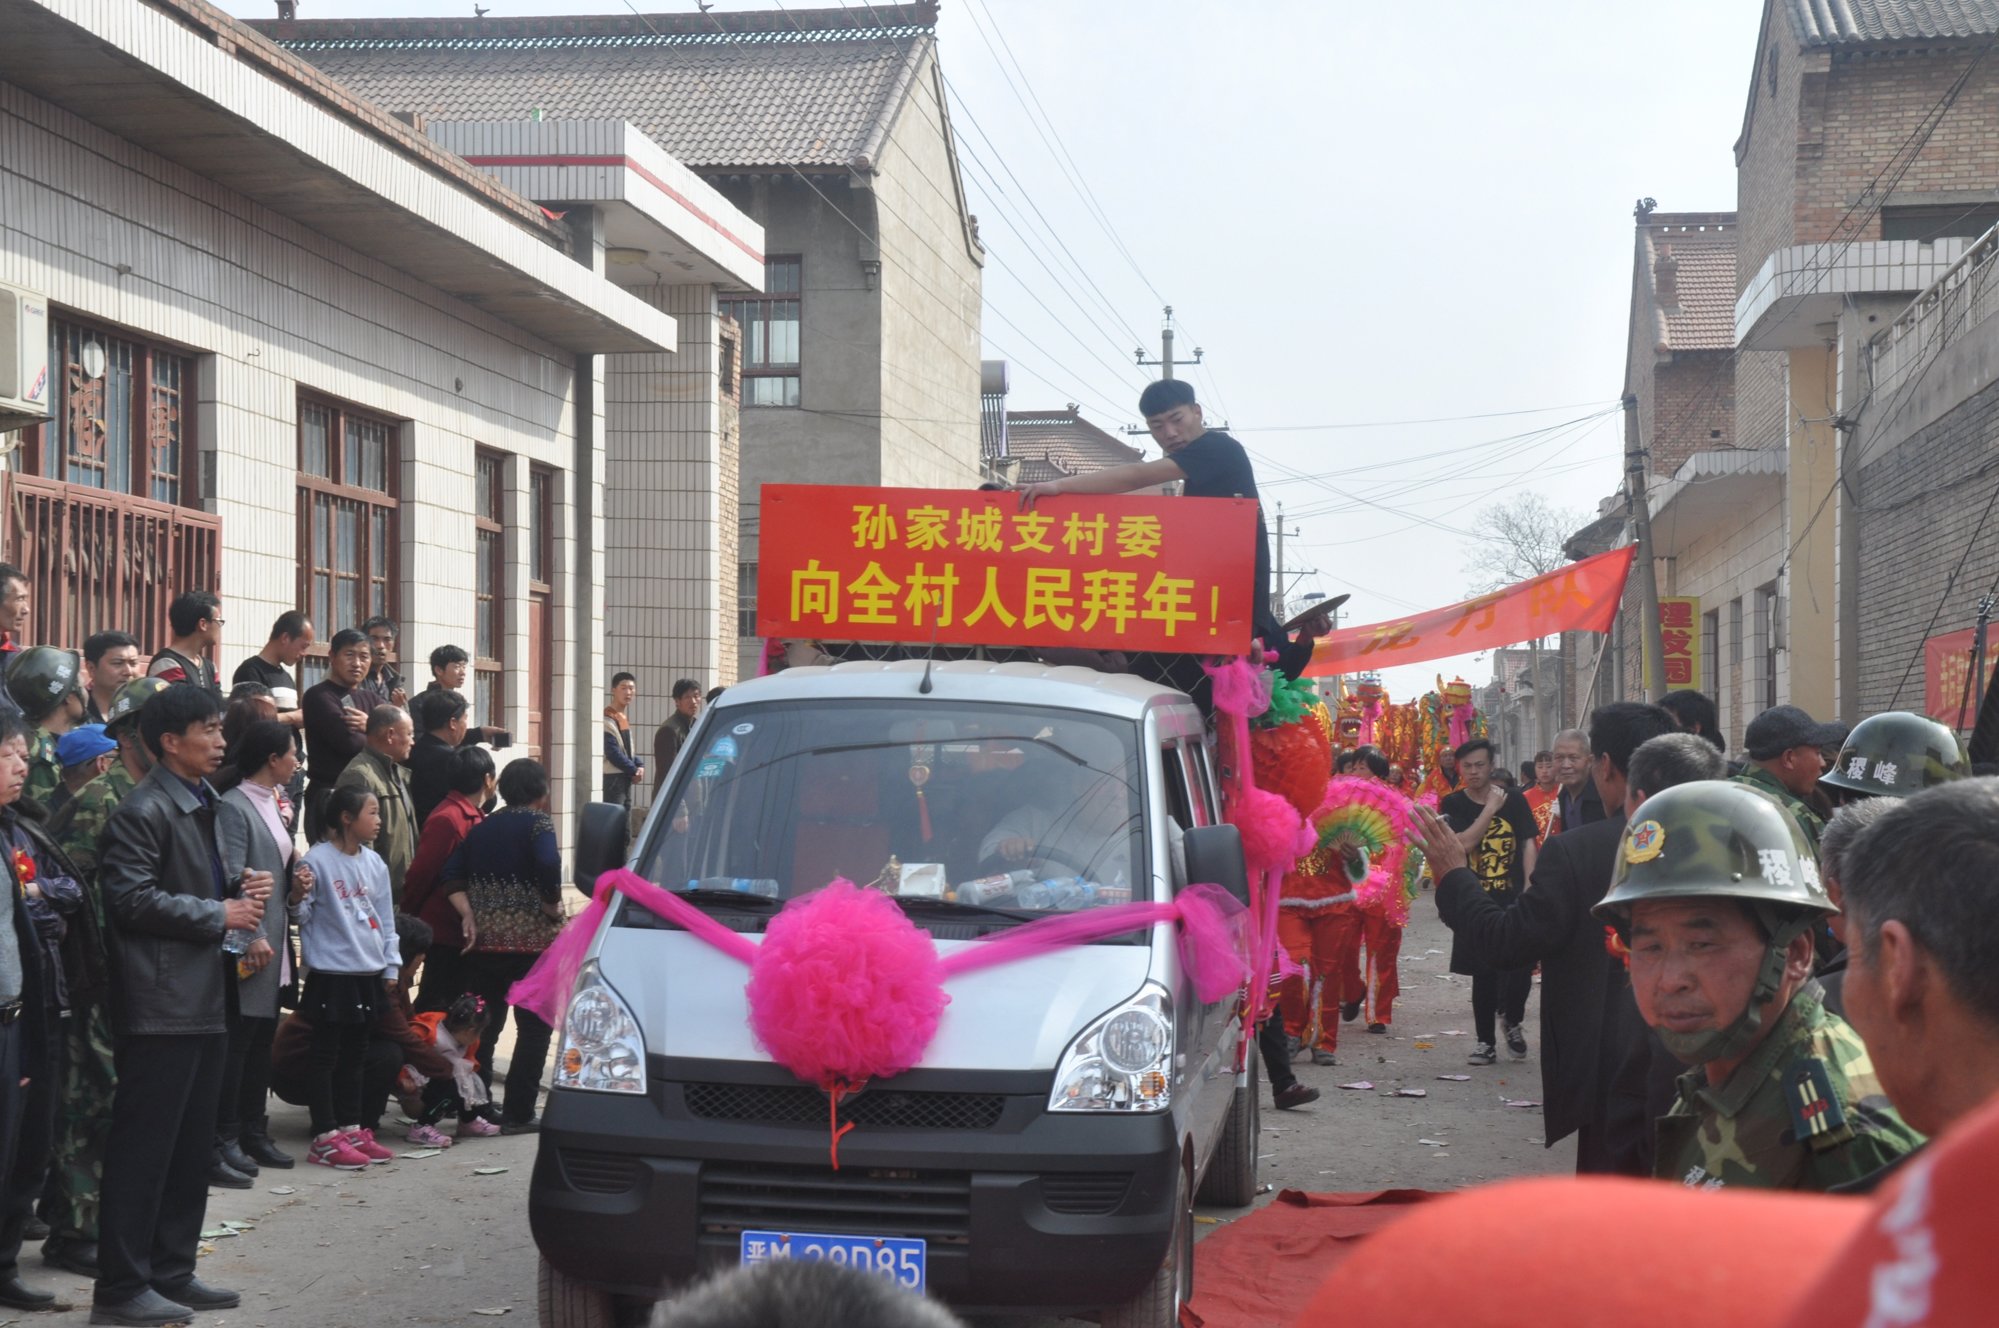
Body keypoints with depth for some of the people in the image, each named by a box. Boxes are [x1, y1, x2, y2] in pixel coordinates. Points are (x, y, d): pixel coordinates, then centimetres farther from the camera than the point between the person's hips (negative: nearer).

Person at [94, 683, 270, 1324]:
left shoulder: (205, 804, 16)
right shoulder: (144, 810, -13)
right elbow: (132, 898, -21)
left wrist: (239, 883, 8)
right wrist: (217, 915, -15)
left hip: (204, 999, 10)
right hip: (161, 1004, -10)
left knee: (192, 1145, 14)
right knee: (144, 1146, -5)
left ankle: (172, 1272, 23)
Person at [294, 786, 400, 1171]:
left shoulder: (374, 863, 8)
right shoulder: (317, 860, -12)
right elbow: (302, 915, -9)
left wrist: (390, 966, 14)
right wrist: (298, 897, -30)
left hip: (369, 974, 7)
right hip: (331, 974, -7)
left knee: (355, 1053, 15)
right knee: (326, 1055, 0)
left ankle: (350, 1129, 24)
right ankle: (325, 1138, 4)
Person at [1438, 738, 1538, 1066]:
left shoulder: (1514, 801, 5)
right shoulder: (1453, 805, 1)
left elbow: (1528, 844, 3)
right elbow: (1462, 843, -14)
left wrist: (1529, 887, -8)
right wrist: (1490, 809, -14)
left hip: (1513, 900, 0)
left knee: (1520, 970, -6)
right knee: (1483, 975, 5)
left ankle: (1511, 1021, 22)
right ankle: (1485, 1041, 17)